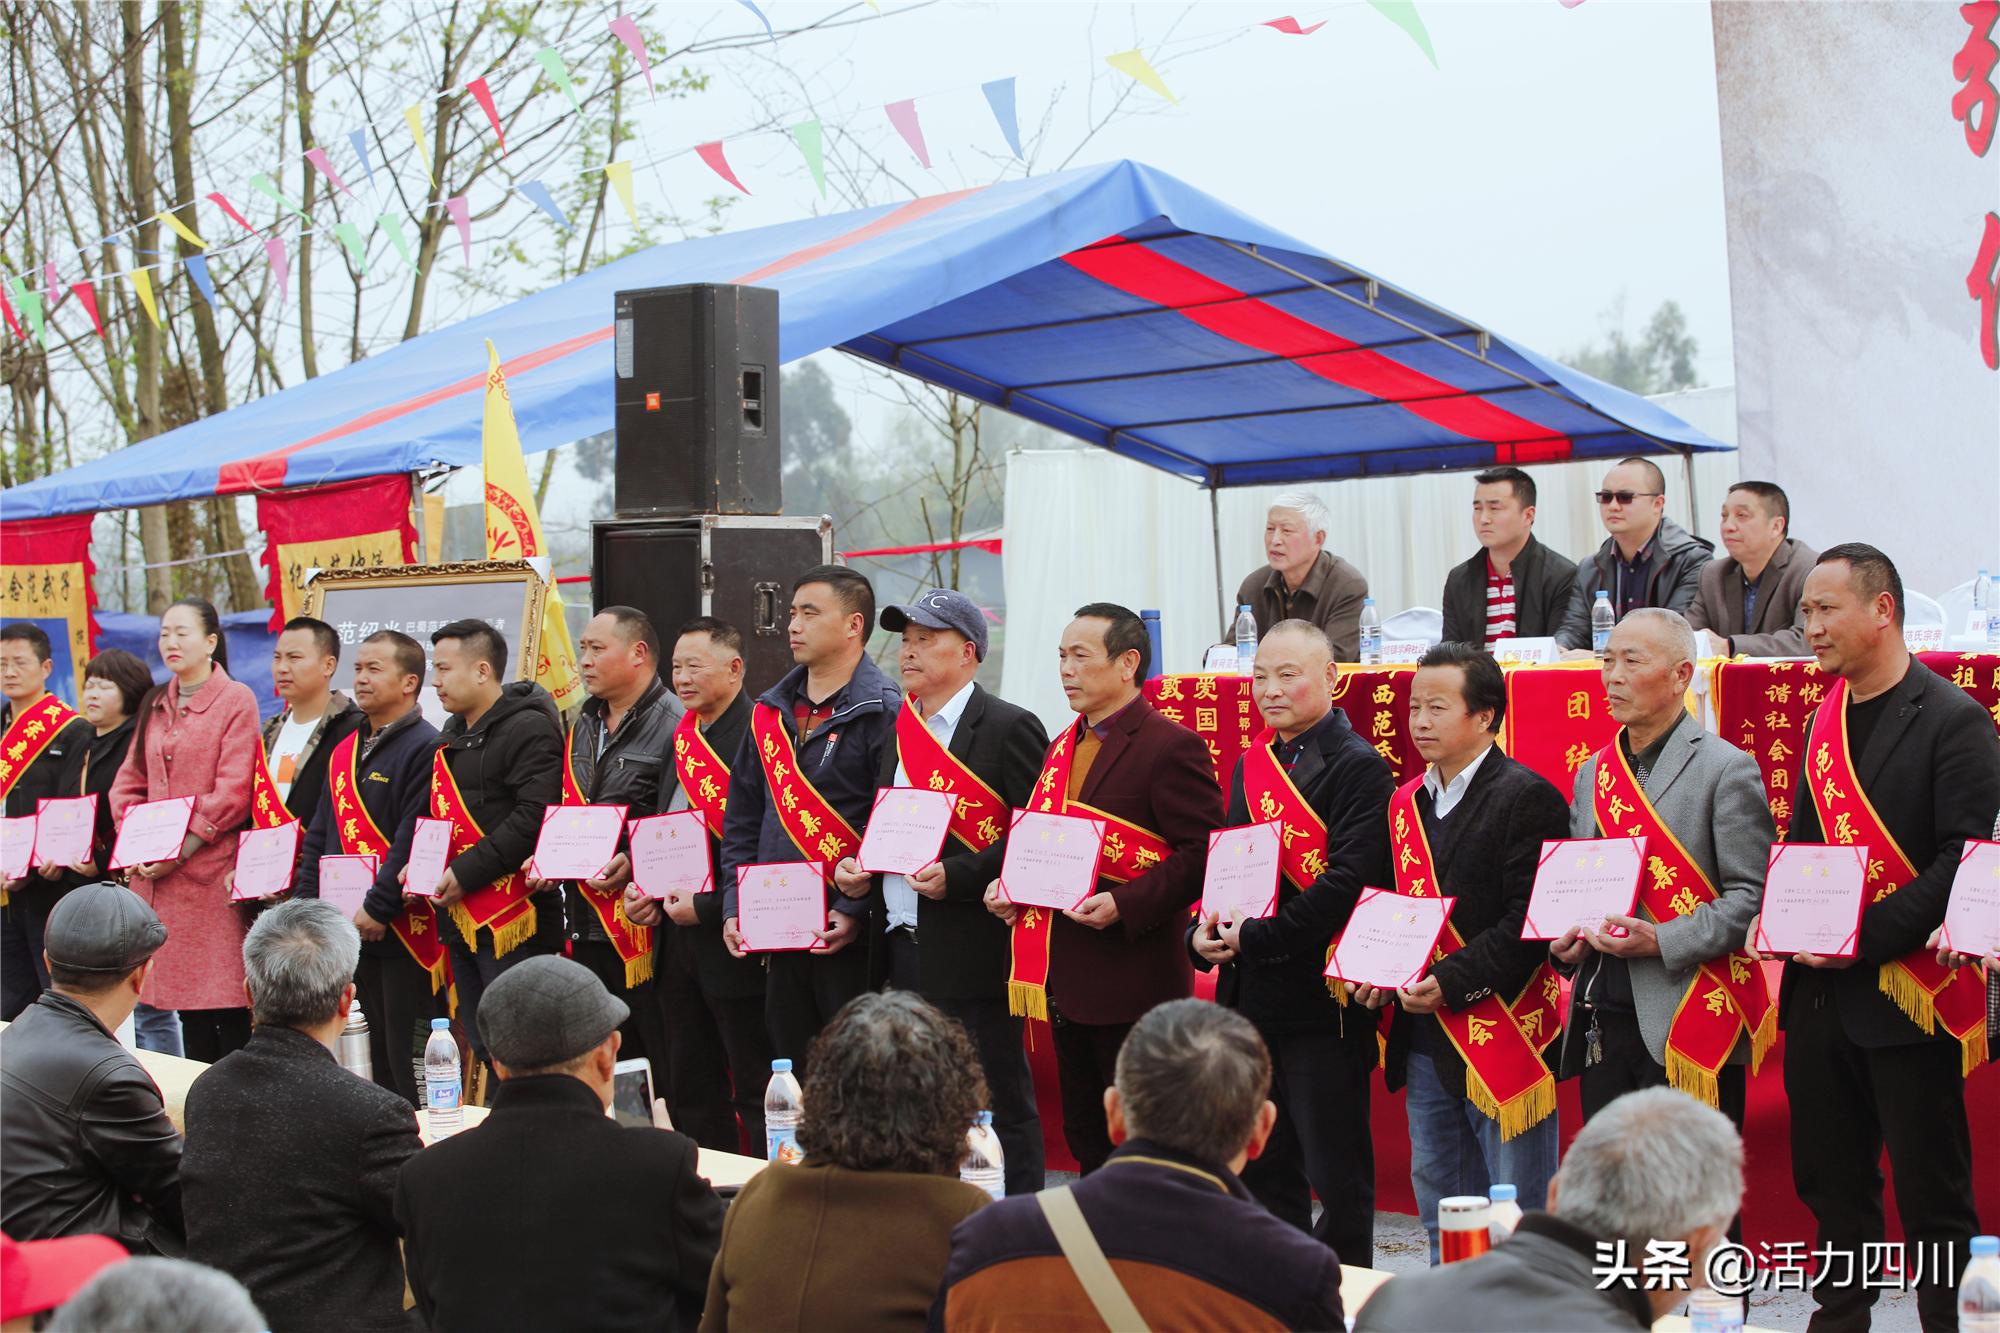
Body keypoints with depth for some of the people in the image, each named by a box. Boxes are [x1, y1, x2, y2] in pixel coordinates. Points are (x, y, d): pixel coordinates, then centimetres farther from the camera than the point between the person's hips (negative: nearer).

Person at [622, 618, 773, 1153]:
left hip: (730, 940, -9)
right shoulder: (684, 737, 16)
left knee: (755, 1089, -3)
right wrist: (640, 888, 8)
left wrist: (708, 906, -18)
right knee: (689, 1091, 13)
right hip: (675, 933, 9)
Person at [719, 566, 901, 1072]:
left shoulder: (884, 712, -8)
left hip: (851, 937, -7)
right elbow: (741, 821, 17)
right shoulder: (770, 713, 14)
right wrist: (735, 906, 7)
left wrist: (857, 911, -19)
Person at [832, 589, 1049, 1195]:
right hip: (902, 952, 8)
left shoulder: (1010, 728, -7)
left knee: (1000, 1107, -1)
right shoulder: (898, 730, 16)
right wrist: (853, 867, 6)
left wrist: (956, 877, -20)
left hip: (973, 956, -8)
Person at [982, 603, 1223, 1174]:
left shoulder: (1170, 747, -11)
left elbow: (1202, 852, -16)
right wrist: (1008, 885, 6)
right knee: (1085, 1137, 14)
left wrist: (1125, 905, -25)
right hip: (1066, 975, 9)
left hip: (1132, 973, -9)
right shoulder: (1064, 746, 17)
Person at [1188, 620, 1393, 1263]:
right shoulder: (1252, 764, 15)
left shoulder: (1359, 768, -9)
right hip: (1250, 995, 8)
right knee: (1264, 1172, 15)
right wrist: (1204, 932, 0)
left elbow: (1348, 880, -19)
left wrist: (1254, 940, -19)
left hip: (1320, 997, -8)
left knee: (1337, 1176, 0)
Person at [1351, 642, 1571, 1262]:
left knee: (1519, 1211, 0)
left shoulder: (1527, 797, -10)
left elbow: (1531, 920, -16)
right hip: (1426, 1040, 8)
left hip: (1503, 1037, -8)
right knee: (1440, 1208, 15)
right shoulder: (1407, 802, 14)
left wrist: (1453, 981, -22)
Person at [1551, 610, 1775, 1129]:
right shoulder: (1593, 774, 16)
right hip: (1599, 1023, 6)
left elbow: (1753, 896, -10)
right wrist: (1567, 942, 4)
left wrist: (1662, 942, -19)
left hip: (1687, 1028, -6)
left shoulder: (1726, 769, -5)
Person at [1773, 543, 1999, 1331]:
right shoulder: (1825, 721, 14)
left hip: (1905, 992, -7)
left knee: (1930, 1191, 0)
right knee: (1829, 1179, 13)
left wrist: (1862, 935, -20)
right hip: (1820, 994, 7)